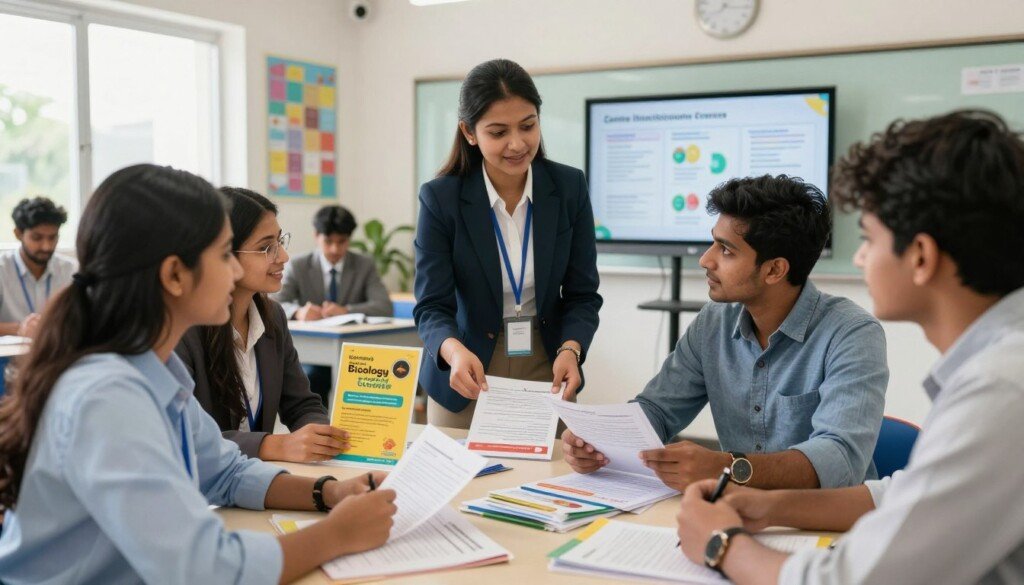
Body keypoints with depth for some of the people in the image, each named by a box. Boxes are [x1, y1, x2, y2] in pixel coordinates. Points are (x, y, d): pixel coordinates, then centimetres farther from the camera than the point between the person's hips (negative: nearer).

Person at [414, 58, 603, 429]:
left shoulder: (569, 187, -7)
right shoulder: (440, 198, -12)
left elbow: (582, 294, -4)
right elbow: (432, 305, -13)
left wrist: (570, 349, -23)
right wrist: (454, 351, -35)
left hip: (548, 376, 2)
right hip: (466, 383, -2)